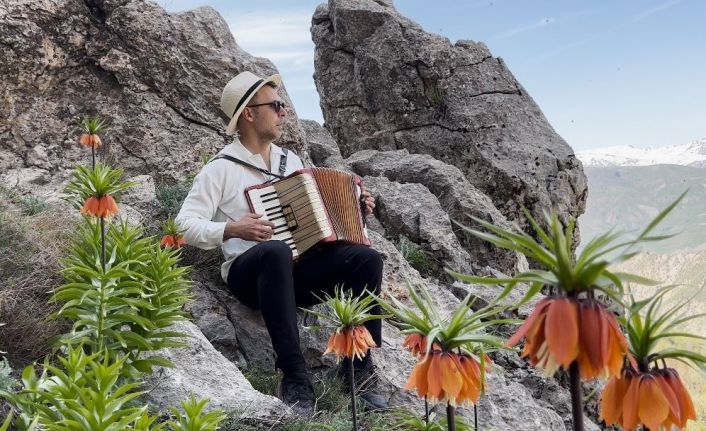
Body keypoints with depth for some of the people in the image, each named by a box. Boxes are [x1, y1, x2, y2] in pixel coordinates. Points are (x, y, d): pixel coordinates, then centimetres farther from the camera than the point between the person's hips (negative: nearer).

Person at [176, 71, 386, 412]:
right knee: (276, 252, -40)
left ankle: (358, 369, -16)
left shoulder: (291, 161, 17)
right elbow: (186, 224, -8)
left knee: (367, 259, -19)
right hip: (250, 273, -5)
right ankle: (294, 377, -35)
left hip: (298, 270, 6)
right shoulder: (221, 168, -2)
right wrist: (233, 230, -23)